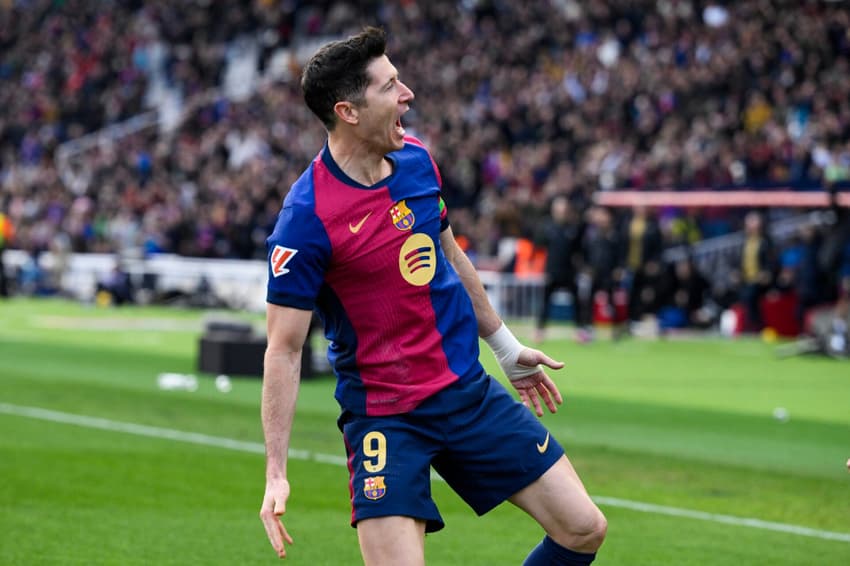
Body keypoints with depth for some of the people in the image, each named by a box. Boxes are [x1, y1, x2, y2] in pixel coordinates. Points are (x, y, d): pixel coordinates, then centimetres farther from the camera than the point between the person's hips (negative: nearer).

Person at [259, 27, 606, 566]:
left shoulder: (416, 159, 1)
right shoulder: (306, 217, -20)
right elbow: (284, 349, -17)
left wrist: (506, 345, 26)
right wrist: (276, 474, -21)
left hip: (470, 392, 6)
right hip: (384, 415, -6)